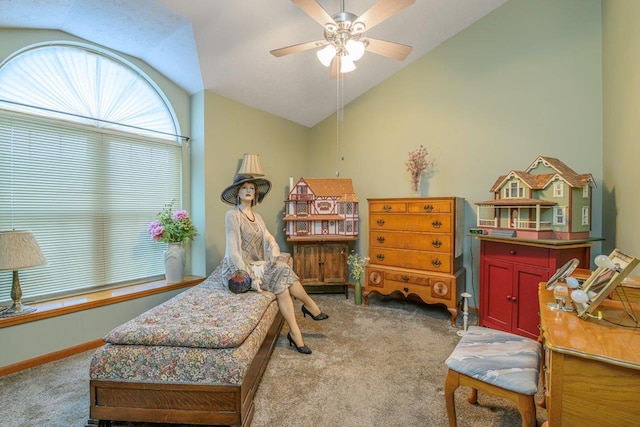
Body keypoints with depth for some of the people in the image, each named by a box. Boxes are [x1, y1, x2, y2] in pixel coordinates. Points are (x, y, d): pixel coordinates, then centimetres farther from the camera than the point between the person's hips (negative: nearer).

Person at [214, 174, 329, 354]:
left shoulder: (257, 216, 13)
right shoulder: (232, 215, -11)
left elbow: (269, 237, 6)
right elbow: (233, 249, -18)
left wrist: (274, 248, -18)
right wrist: (250, 276, -25)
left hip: (257, 265, 7)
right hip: (239, 270, -7)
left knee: (282, 277, -20)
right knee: (281, 273, -23)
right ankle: (310, 306, -7)